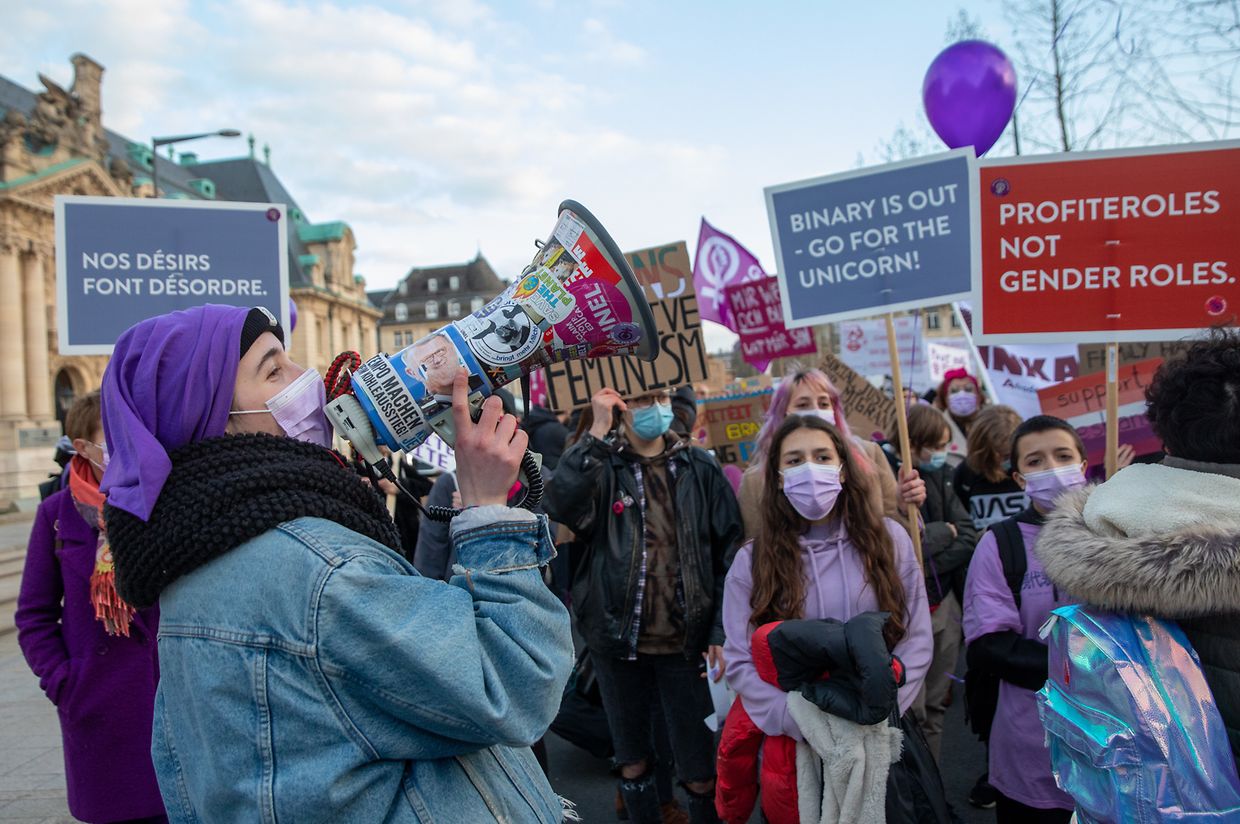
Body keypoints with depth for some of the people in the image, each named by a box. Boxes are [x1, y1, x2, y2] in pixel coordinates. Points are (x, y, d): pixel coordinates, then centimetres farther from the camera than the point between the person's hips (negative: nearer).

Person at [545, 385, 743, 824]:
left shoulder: (699, 467, 1)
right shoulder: (603, 466, -1)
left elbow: (728, 552, 1)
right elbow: (561, 506, -23)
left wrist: (723, 630, -5)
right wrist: (596, 433, -23)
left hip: (685, 638, 0)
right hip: (618, 637, 1)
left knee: (701, 768, 6)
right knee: (631, 759, 17)